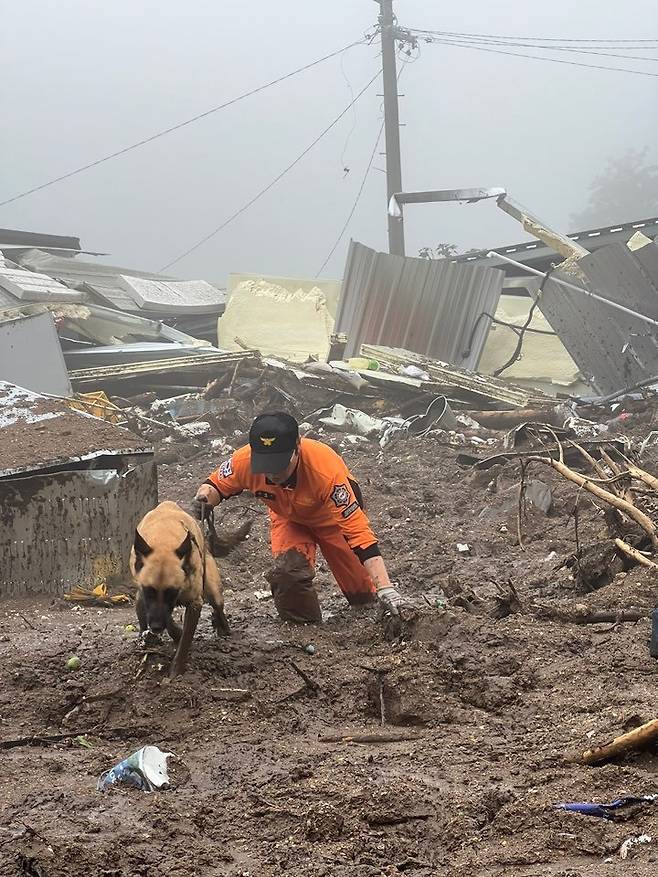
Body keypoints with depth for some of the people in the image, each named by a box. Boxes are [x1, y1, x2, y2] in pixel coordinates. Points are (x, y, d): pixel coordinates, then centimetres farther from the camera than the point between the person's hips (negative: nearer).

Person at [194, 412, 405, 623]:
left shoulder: (326, 471, -45)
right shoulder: (244, 461, -35)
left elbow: (358, 529, -43)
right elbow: (216, 485, -12)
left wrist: (385, 587, -49)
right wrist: (205, 497, -38)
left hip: (332, 515, -2)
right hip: (288, 518, 2)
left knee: (361, 594, 3)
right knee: (288, 570, -24)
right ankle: (304, 626, 3)